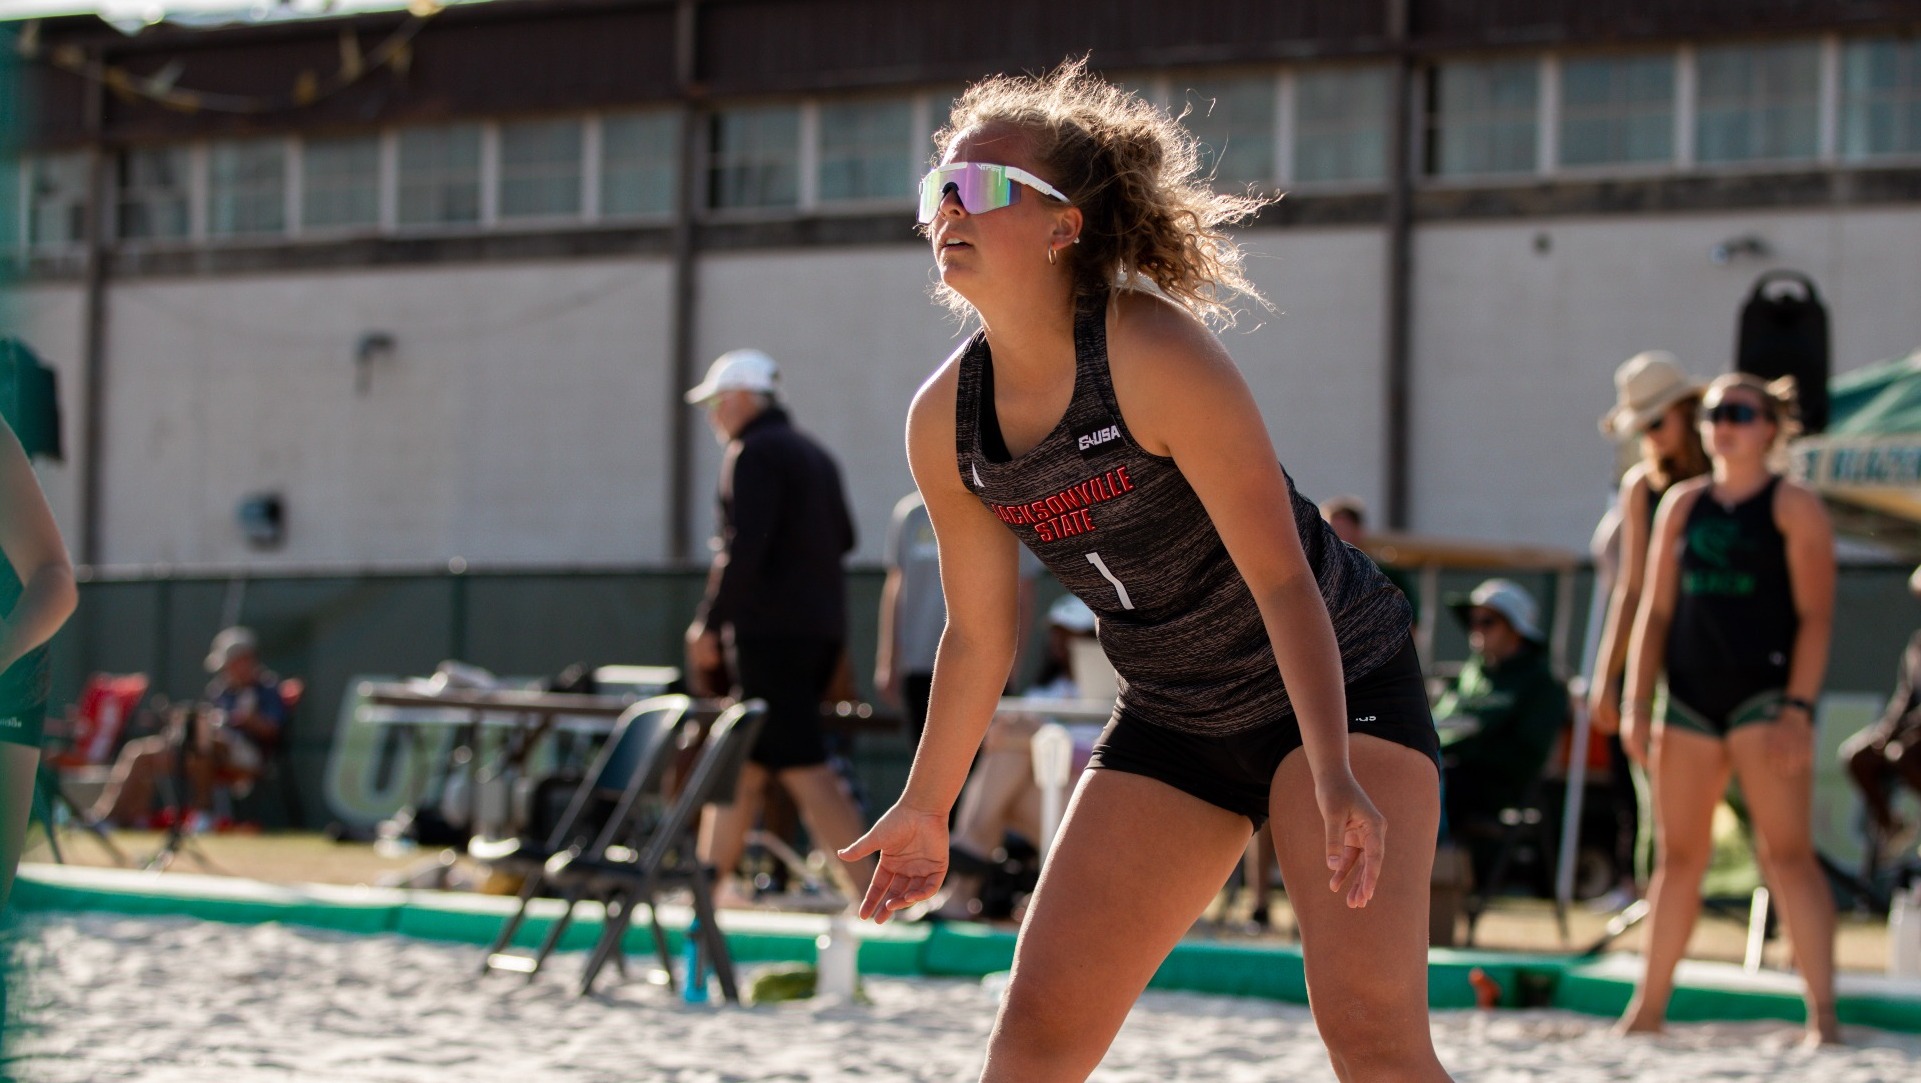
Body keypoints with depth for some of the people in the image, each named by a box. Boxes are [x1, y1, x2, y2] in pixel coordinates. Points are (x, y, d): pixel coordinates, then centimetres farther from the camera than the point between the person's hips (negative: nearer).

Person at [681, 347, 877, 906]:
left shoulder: (754, 453, -10)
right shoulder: (815, 454, 18)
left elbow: (743, 548, -19)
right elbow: (843, 537, 23)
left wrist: (709, 623, -15)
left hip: (770, 630, -9)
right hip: (822, 627, 9)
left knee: (804, 769, -12)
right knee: (745, 762, 15)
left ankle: (870, 894, -18)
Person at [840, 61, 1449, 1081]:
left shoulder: (1152, 352, -24)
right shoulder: (945, 420, -6)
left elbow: (1280, 576, -25)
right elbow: (977, 633, 9)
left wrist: (1335, 777, -35)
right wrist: (924, 808, 16)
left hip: (1336, 681, -6)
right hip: (1173, 721, 6)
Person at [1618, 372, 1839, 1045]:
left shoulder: (1794, 508, 0)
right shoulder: (1682, 505, 14)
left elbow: (1815, 616, -6)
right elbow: (1655, 609, 14)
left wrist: (1799, 708, -16)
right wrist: (1636, 701, 6)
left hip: (1765, 695, -5)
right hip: (1688, 699, 5)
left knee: (1788, 852, -11)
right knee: (1677, 855, 8)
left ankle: (1822, 1013, -12)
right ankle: (1648, 1007, 15)